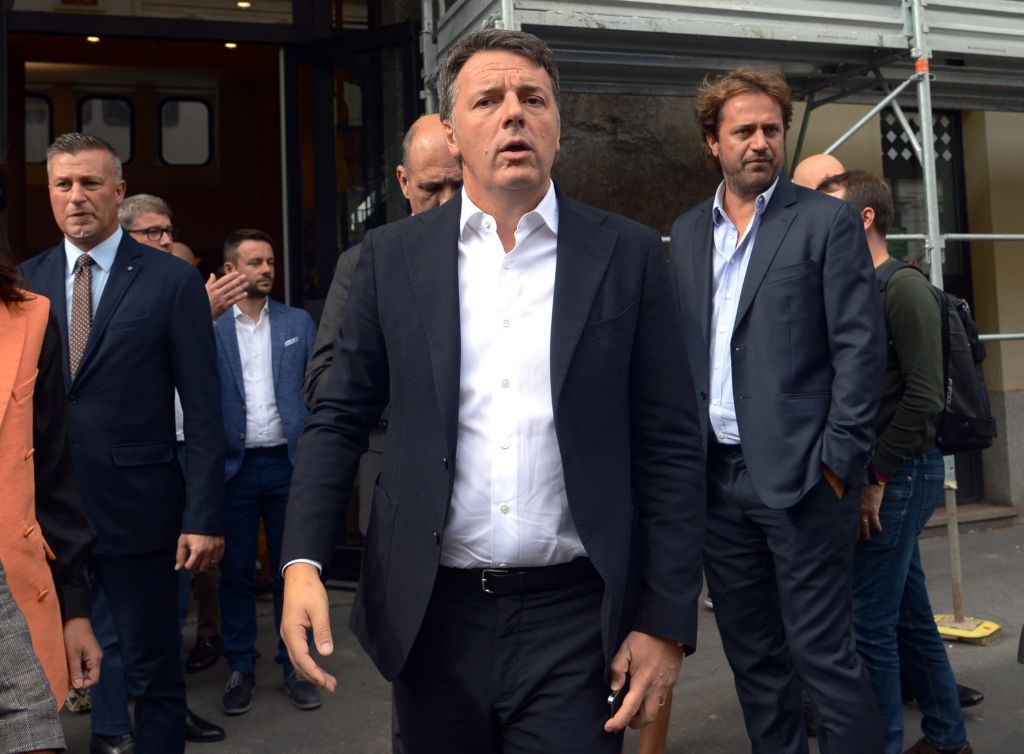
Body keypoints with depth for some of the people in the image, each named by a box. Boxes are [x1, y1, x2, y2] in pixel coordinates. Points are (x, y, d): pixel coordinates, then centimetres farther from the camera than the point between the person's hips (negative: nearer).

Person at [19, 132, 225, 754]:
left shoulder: (173, 280, -4)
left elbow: (203, 412, -6)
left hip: (136, 510, -3)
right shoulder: (26, 282, 7)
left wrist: (205, 516, -11)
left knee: (154, 672, 9)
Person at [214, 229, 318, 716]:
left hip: (287, 462, 1)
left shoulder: (298, 323, 6)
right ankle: (241, 669, 23)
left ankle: (295, 666, 22)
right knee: (236, 572, 9)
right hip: (233, 467, -1)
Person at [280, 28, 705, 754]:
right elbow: (340, 418, 4)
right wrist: (303, 564, -9)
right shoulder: (393, 254, 2)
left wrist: (667, 620, -6)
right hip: (432, 616, 2)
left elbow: (670, 447, -2)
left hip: (575, 620, -1)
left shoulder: (627, 254, -1)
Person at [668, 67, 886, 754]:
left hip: (798, 479, -5)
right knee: (752, 656, 15)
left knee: (823, 653, 0)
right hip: (717, 478, 5)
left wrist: (837, 463, -12)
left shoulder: (827, 221, -2)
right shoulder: (687, 233, 12)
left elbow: (861, 347, -7)